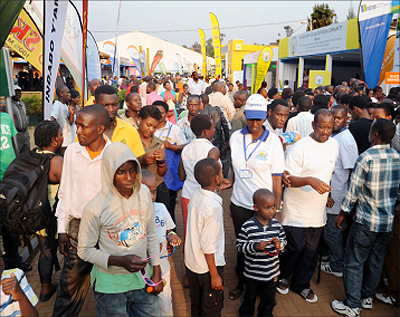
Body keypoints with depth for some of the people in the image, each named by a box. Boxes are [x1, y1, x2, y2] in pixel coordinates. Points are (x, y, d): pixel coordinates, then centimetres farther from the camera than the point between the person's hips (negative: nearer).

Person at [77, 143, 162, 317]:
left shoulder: (144, 193, -7)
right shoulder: (95, 208, -21)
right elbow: (84, 250, -10)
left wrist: (157, 272, 6)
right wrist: (120, 261, -22)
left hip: (142, 277, 4)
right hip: (111, 285, -4)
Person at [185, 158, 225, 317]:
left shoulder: (196, 196, -6)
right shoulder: (213, 207, -29)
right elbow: (207, 245, -25)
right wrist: (215, 275, -16)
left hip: (191, 262, 7)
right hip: (207, 266, -7)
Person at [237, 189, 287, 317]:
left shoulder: (276, 224, -8)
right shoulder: (248, 226, -21)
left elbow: (284, 240, 6)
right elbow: (240, 246, -16)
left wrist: (279, 244, -16)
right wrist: (255, 246, -29)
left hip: (272, 272, 3)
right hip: (252, 272, -3)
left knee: (269, 298, 24)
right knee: (249, 297, 20)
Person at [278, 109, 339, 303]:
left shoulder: (333, 144, 5)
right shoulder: (300, 147, -17)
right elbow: (288, 178, -18)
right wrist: (310, 181, -33)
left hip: (318, 210, 6)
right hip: (297, 210, -6)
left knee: (311, 249, 14)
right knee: (295, 248, 1)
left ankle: (301, 284, 33)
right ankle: (281, 276, 29)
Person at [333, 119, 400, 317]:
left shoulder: (366, 158, -18)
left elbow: (353, 189, -14)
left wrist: (342, 213, -3)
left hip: (366, 221, -6)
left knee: (354, 263, 5)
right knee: (376, 261, 19)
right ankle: (367, 298, 34)